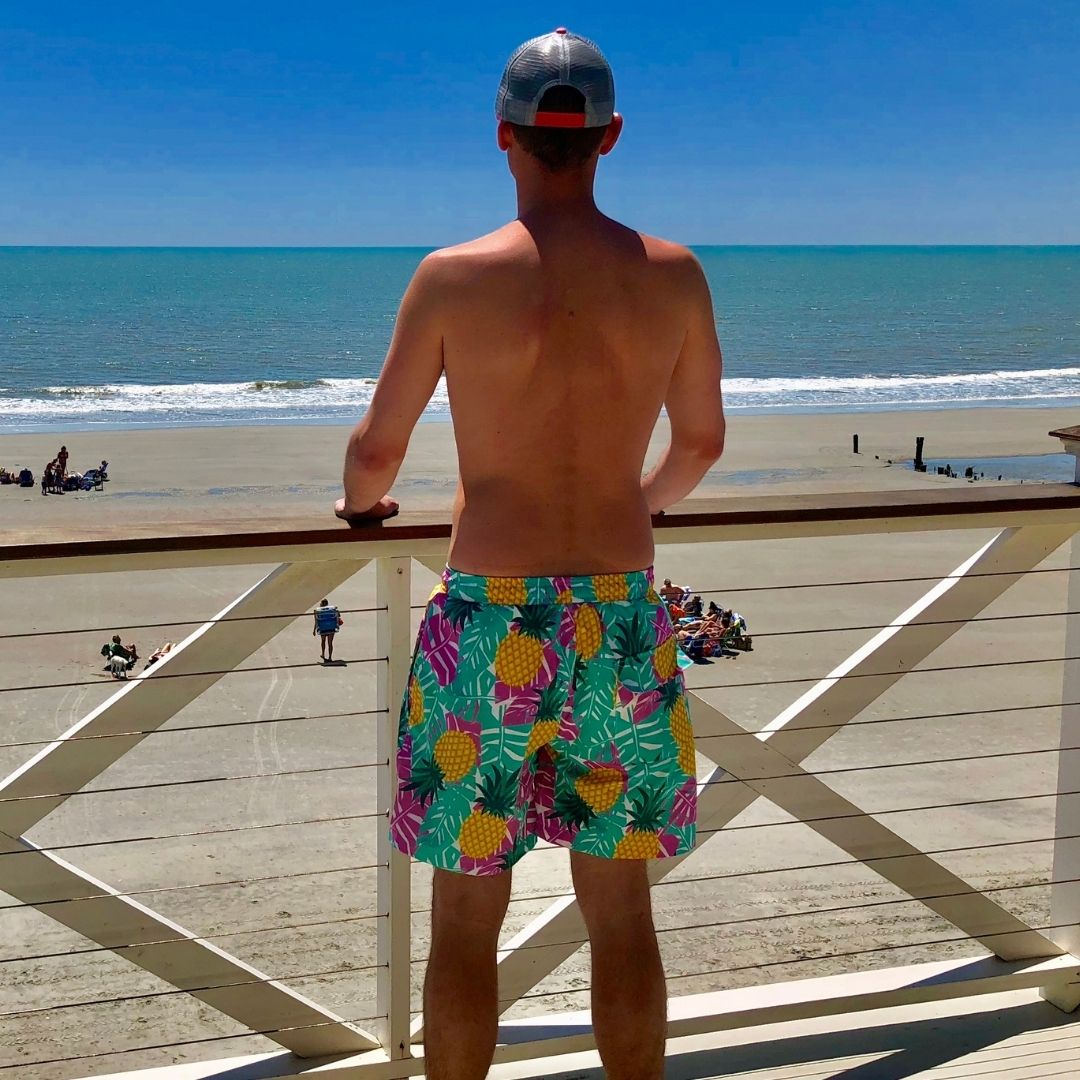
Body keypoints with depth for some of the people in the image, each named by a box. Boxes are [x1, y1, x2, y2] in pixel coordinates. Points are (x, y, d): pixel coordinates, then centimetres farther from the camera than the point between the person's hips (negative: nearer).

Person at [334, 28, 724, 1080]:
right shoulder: (673, 275, -1)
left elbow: (375, 451, 1)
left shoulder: (453, 277, -8)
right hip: (621, 620, 3)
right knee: (621, 912, 14)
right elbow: (701, 443, 12)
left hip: (488, 617, -2)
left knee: (467, 919, 10)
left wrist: (361, 501, 24)